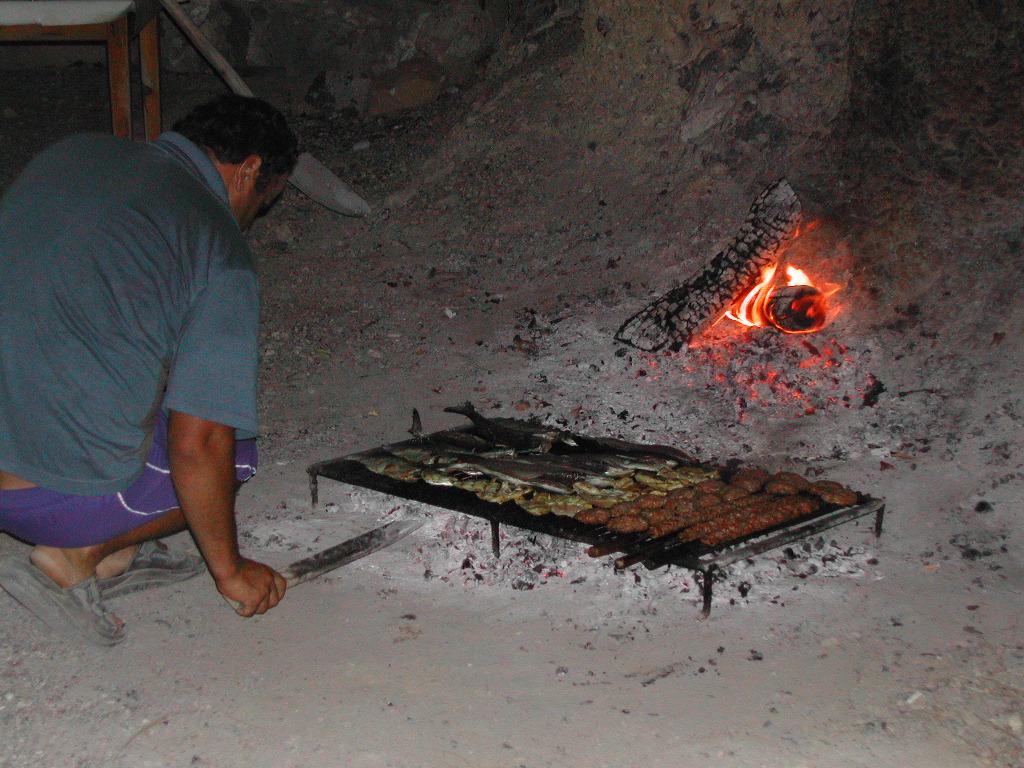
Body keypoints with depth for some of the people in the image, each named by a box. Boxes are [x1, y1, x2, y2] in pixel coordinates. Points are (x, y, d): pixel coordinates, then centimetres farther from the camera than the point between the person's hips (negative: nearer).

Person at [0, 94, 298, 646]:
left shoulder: (74, 151, 10)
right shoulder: (222, 250, -8)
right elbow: (197, 443, -13)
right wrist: (229, 569, 3)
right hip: (57, 492, -6)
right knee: (228, 451, 17)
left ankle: (112, 555, 17)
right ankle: (76, 555, 3)